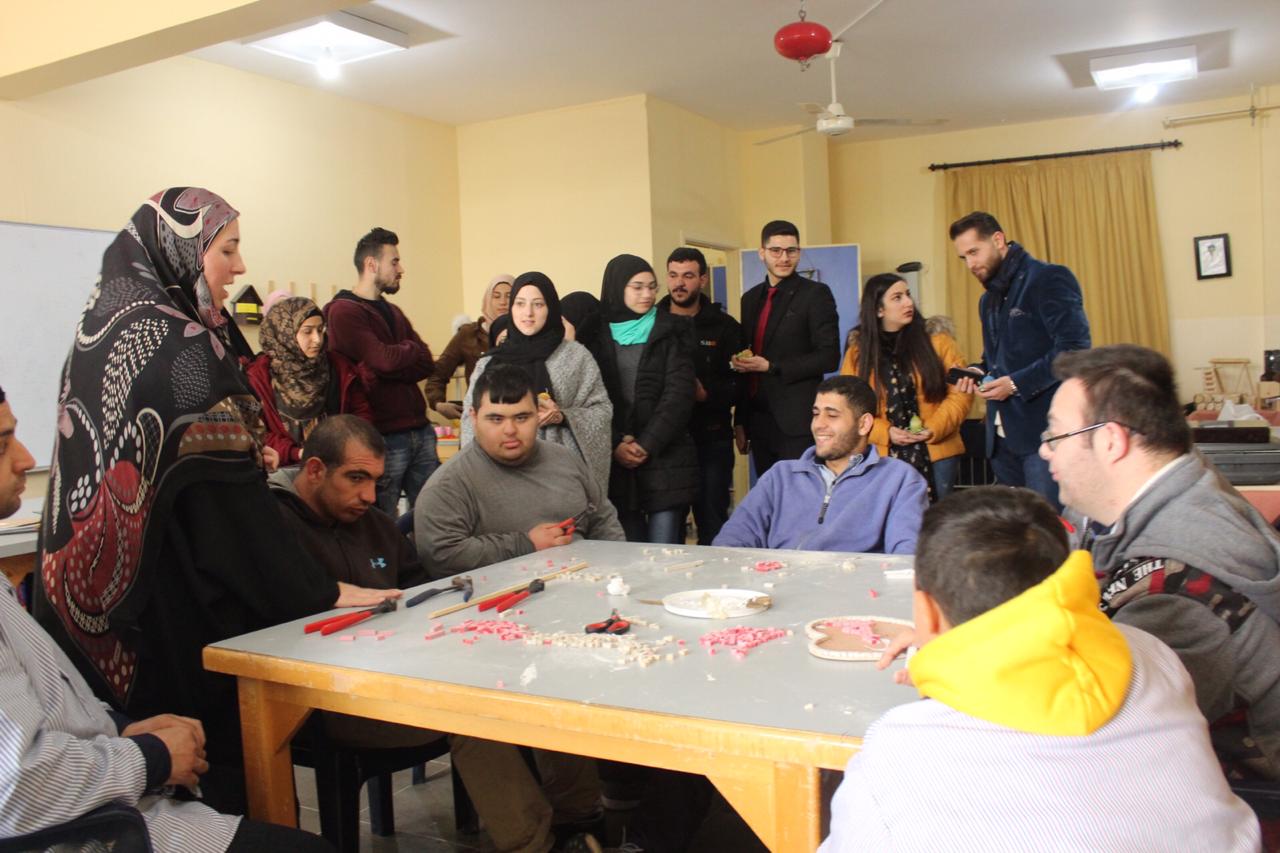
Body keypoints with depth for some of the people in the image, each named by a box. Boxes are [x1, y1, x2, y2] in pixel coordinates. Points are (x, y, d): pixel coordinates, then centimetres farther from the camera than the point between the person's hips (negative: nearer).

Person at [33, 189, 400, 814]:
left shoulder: (103, 323, 7)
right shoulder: (181, 346, -18)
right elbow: (228, 499, -22)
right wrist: (324, 593, -18)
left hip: (99, 595, 8)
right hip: (179, 606, -8)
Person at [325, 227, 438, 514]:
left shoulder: (393, 312, 19)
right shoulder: (344, 310, -7)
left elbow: (427, 364, 7)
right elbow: (385, 360, -17)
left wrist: (394, 357, -12)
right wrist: (409, 350, 3)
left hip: (420, 430, 7)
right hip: (382, 437, -7)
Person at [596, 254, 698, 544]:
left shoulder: (671, 330, 7)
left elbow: (679, 392, -2)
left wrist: (648, 443, -11)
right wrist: (615, 444, -10)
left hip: (665, 458, -1)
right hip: (616, 463, 1)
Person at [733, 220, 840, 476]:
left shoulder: (816, 294, -4)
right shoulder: (751, 298, 14)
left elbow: (829, 358, -10)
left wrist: (771, 367, -15)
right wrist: (740, 420, 13)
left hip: (797, 423, -5)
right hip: (759, 421, 6)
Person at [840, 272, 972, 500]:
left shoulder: (938, 342, 2)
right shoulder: (858, 353, 4)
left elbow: (960, 393, 0)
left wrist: (935, 429, -13)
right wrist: (885, 433, -11)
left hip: (937, 453, 0)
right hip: (884, 457, 0)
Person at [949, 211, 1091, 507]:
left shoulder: (1049, 279, -7)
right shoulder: (988, 300, 19)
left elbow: (1075, 348, -16)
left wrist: (1017, 383, -19)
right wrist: (978, 371, 7)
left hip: (1044, 430, -8)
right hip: (1003, 437, 8)